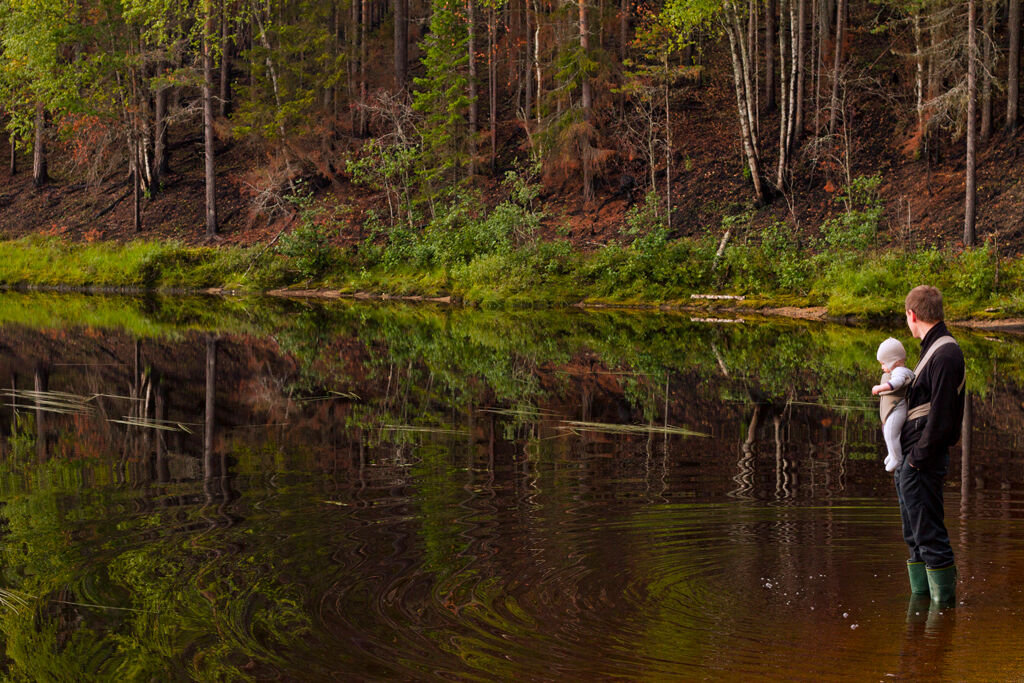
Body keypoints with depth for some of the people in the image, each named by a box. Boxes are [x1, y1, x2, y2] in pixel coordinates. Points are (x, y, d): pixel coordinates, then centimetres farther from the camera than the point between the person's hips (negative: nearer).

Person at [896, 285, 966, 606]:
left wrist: (918, 456, -17)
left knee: (930, 536, -5)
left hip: (922, 462, -10)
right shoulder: (934, 350, 15)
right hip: (911, 461, 10)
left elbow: (941, 417, -22)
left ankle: (944, 602, 0)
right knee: (915, 537, 16)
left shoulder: (944, 355, -17)